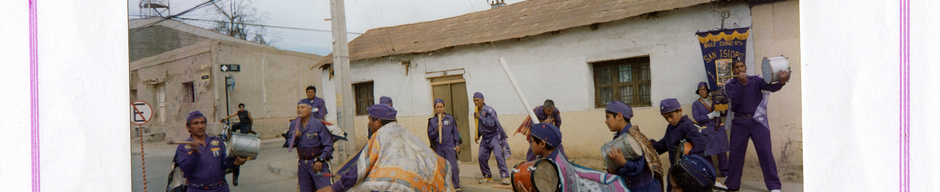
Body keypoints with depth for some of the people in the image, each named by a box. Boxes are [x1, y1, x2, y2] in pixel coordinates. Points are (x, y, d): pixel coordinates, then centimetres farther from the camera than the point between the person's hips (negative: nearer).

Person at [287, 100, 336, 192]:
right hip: (302, 163, 5)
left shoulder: (318, 124, -8)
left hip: (318, 163, -5)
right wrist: (295, 137, -10)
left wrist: (320, 160, -16)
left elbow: (328, 146, -8)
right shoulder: (294, 124, 8)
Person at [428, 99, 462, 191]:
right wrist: (437, 130, -13)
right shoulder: (431, 121, 7)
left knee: (453, 168, -9)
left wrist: (457, 144, 9)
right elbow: (430, 135, 4)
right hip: (438, 148, 1)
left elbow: (455, 131, 15)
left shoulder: (450, 118, 9)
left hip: (449, 146, -1)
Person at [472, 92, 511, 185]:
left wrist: (480, 117, -24)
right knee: (481, 156, 1)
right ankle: (487, 176, 16)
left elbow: (491, 123, -25)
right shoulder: (477, 112, 11)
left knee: (498, 155, -18)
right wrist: (477, 135, 11)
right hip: (485, 138, 8)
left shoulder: (488, 110, -12)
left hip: (494, 136, -8)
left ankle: (505, 176, -16)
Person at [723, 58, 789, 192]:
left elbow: (771, 87, -12)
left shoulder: (756, 80, 5)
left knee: (766, 152, -6)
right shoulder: (730, 85, 4)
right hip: (740, 123, 1)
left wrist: (782, 82, -34)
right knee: (735, 153, 7)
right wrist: (742, 83, -25)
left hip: (758, 121, -1)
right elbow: (736, 100, -12)